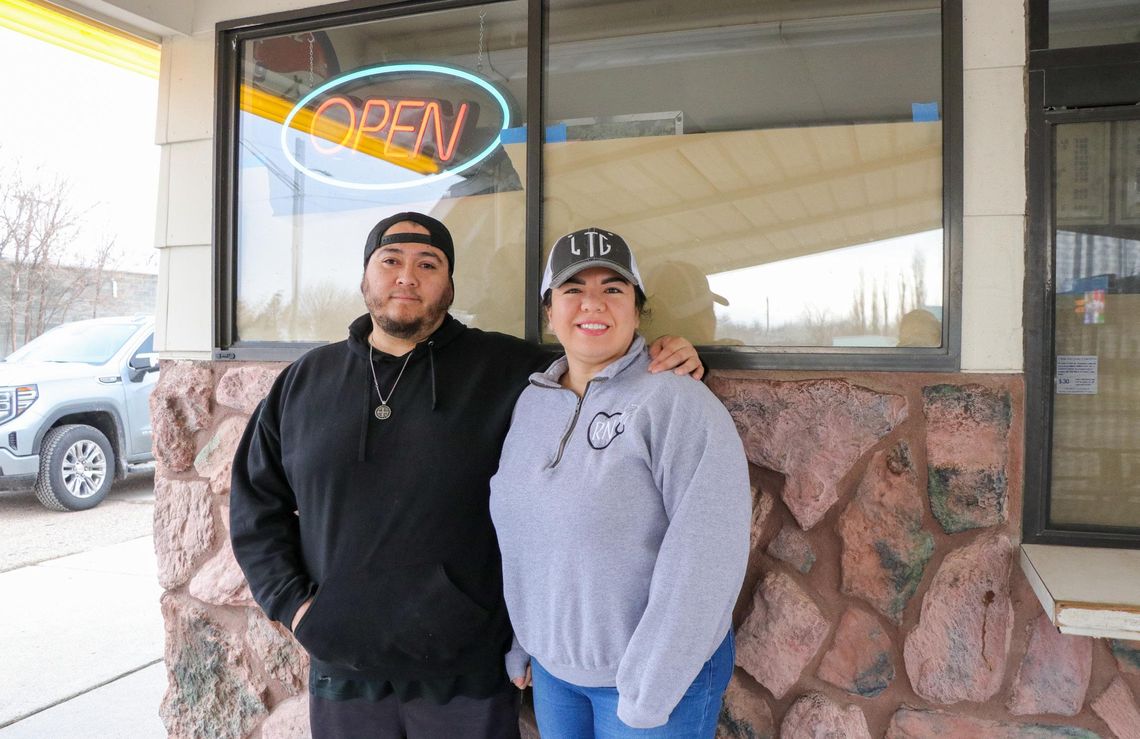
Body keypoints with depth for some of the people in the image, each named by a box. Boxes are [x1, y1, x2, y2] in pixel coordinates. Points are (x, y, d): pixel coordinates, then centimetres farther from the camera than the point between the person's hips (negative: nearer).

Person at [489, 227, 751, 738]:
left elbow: (706, 553, -22)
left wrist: (647, 687, -20)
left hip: (661, 674, -5)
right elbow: (518, 538, 9)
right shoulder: (529, 403, 2)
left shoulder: (676, 403, -17)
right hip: (551, 667, 5)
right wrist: (518, 641, 11)